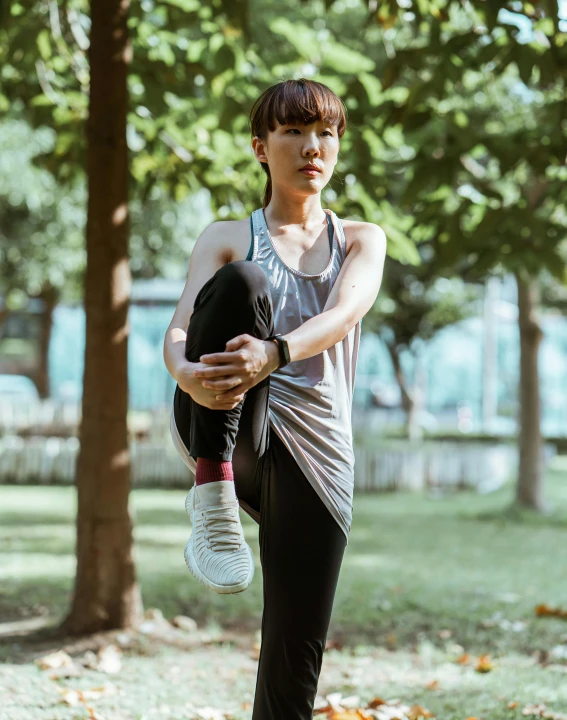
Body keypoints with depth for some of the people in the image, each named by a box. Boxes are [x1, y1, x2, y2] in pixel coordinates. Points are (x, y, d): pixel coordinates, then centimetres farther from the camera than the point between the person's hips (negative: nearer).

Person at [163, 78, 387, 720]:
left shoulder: (361, 240, 15)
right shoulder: (228, 238, 12)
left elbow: (344, 313, -8)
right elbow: (180, 327, -5)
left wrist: (273, 354, -31)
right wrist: (186, 370, -31)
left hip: (315, 448, 2)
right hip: (227, 428, -2)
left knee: (295, 662, -6)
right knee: (241, 284, -29)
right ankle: (213, 492, -31)